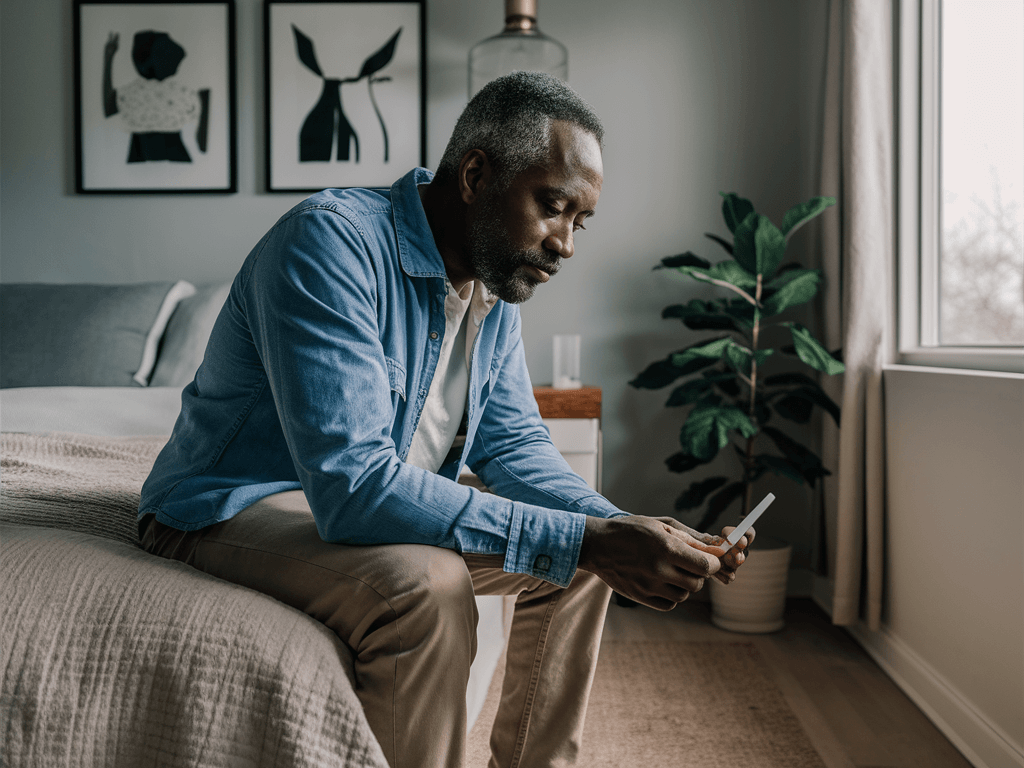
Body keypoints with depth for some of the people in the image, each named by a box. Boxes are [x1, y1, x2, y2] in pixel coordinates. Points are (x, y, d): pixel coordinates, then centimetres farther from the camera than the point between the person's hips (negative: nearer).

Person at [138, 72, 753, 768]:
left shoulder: (497, 280, -1)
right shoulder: (333, 241, -28)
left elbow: (510, 442, 5)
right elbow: (351, 485, -36)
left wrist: (617, 527, -14)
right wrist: (584, 542, -36)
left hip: (387, 504, 8)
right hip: (241, 504, -8)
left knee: (578, 556, 5)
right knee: (428, 585, -35)